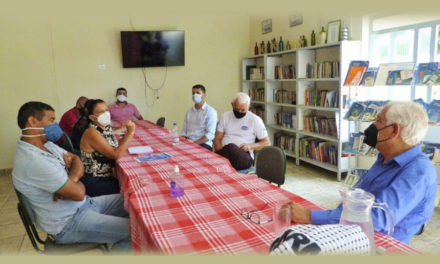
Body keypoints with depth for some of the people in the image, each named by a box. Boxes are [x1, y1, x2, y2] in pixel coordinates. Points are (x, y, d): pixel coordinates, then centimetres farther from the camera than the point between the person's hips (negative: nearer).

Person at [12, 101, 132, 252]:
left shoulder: (46, 144, 4)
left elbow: (77, 160, 8)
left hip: (83, 205, 10)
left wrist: (72, 179, -14)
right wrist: (77, 183, -3)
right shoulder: (34, 160, -27)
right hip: (68, 224, -10)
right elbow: (79, 193, -26)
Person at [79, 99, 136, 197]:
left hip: (107, 176, 7)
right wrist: (130, 133, -20)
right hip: (93, 182, -7)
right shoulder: (91, 133, -19)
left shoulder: (107, 128, 5)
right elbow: (115, 154, -24)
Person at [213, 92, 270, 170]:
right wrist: (221, 154, -8)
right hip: (224, 153, 2)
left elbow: (267, 143, 9)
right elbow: (217, 139, 13)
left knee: (231, 147, -37)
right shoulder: (225, 116, 16)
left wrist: (251, 146, -10)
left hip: (244, 155, -2)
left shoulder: (255, 119, 7)